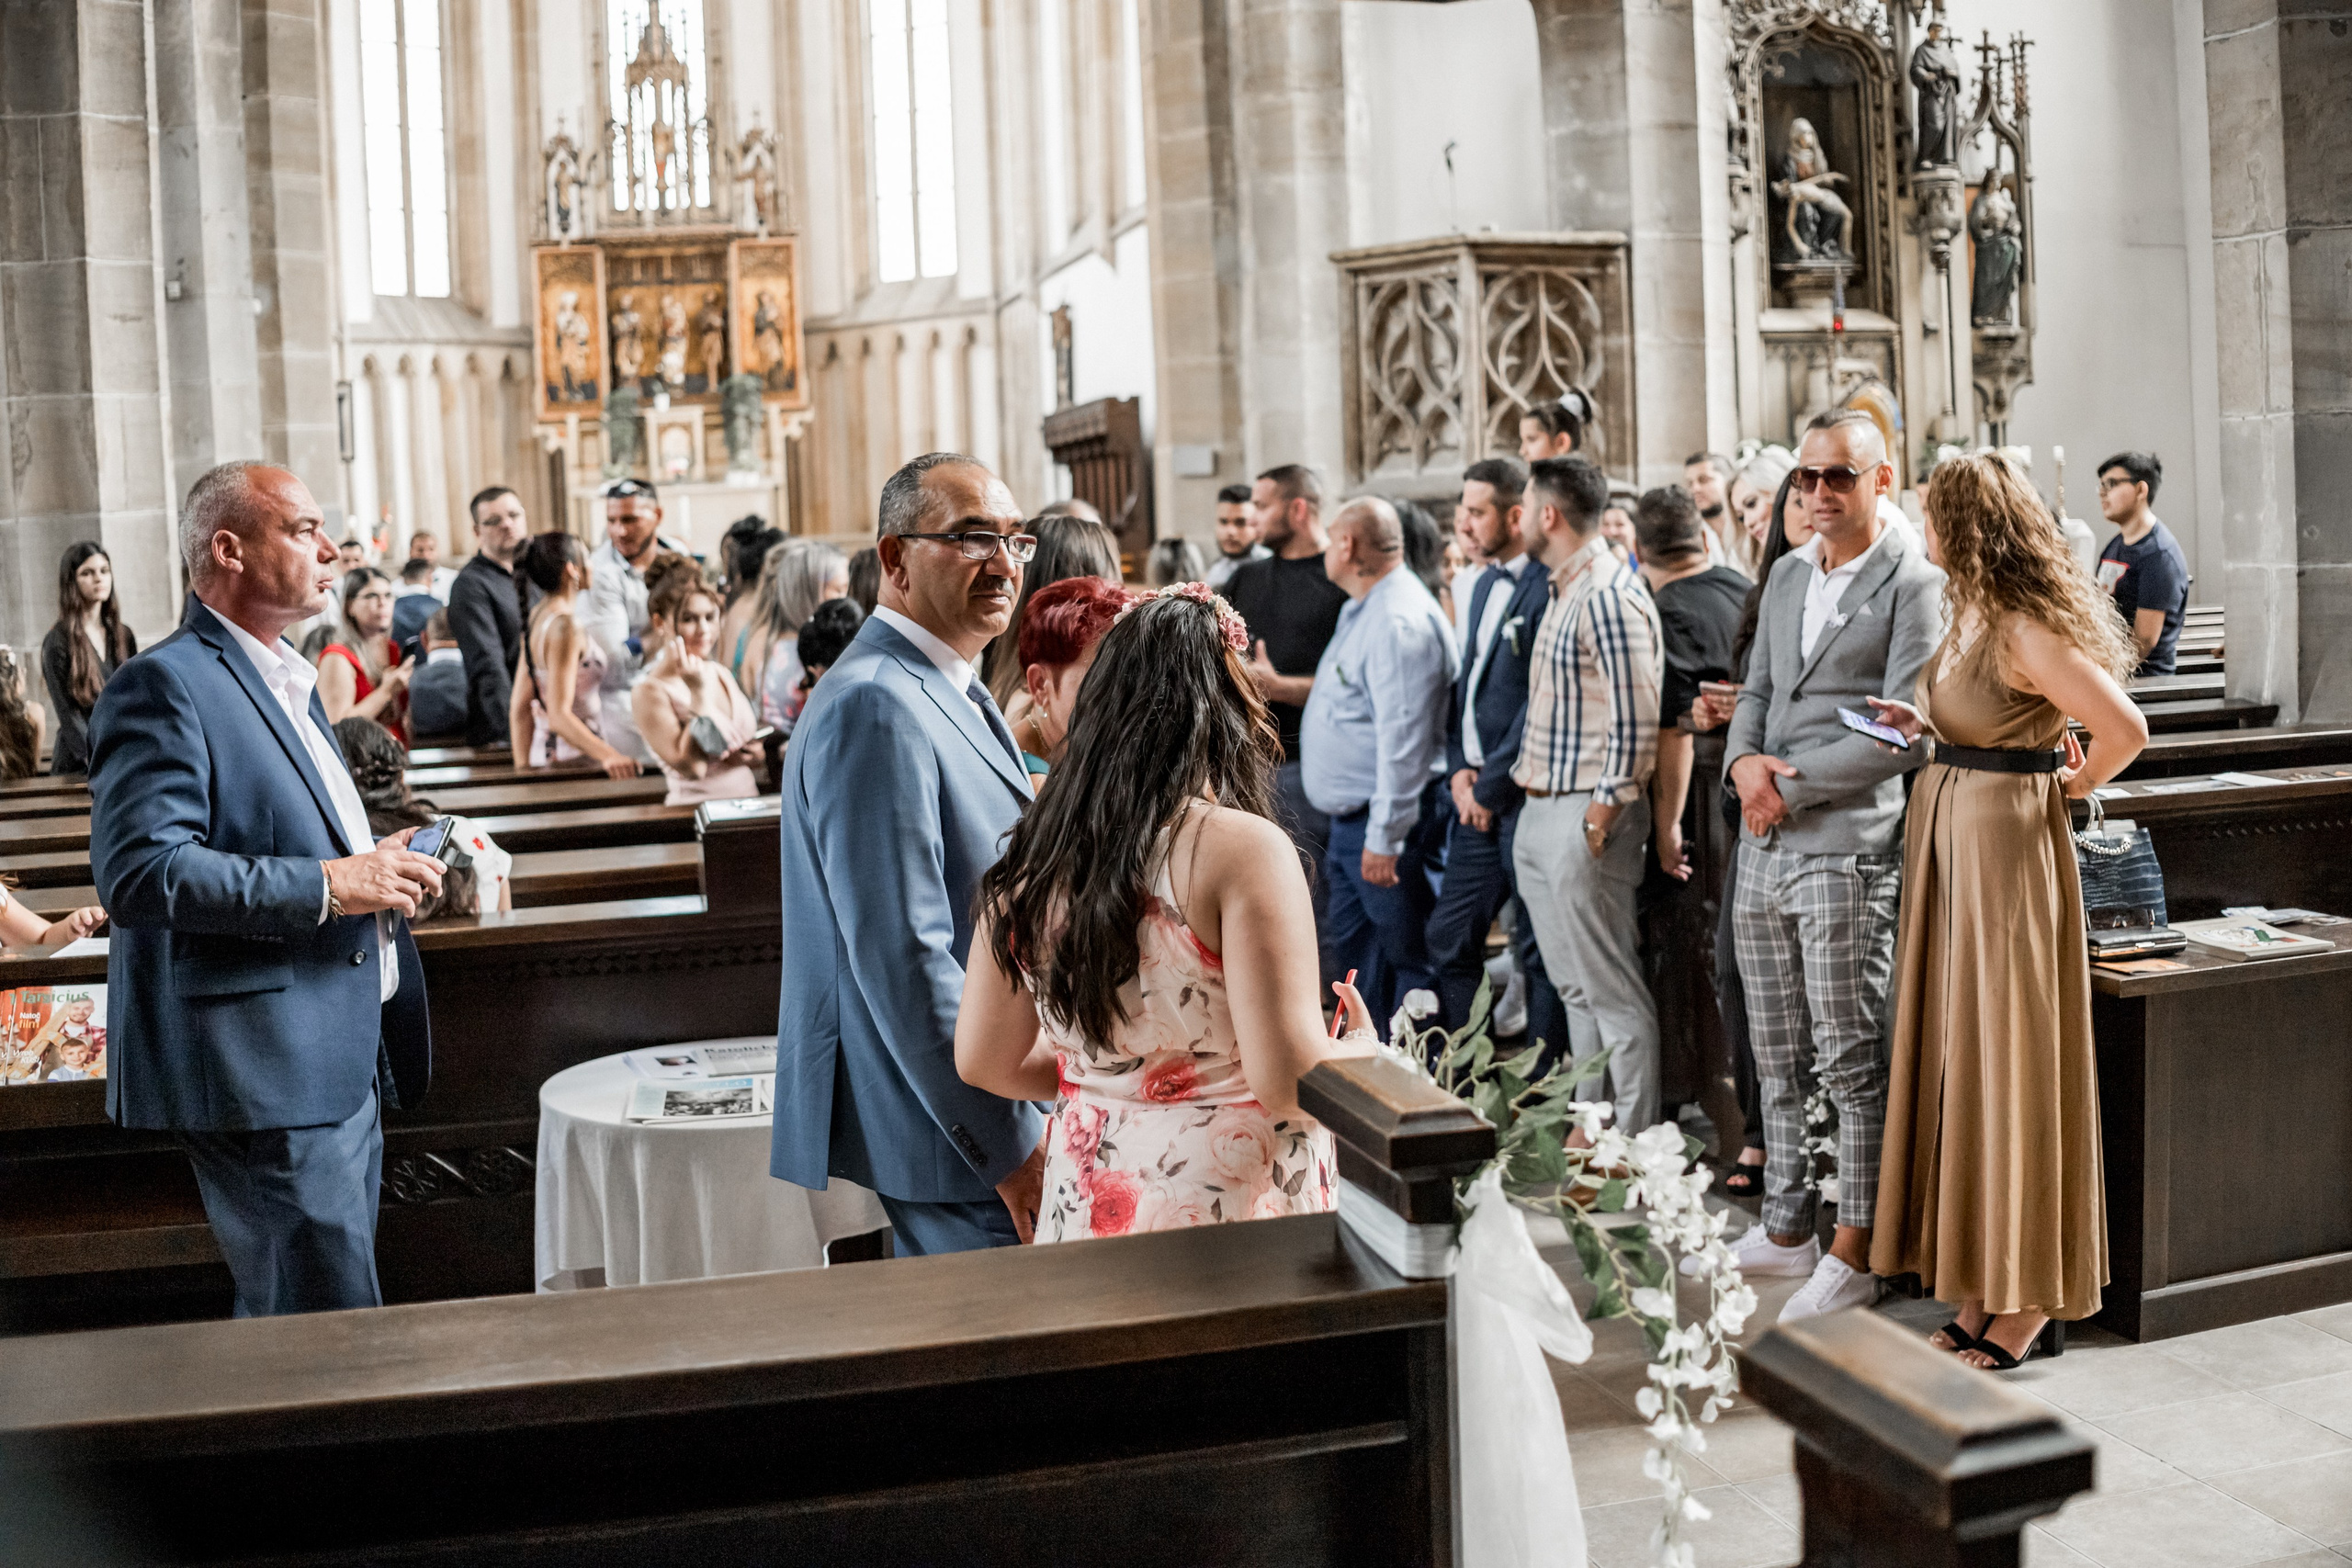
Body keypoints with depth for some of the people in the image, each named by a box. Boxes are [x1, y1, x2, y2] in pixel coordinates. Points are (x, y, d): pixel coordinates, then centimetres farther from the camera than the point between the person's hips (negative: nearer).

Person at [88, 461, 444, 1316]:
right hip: (265, 1072, -10)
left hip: (342, 1062, 10)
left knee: (290, 1325, 17)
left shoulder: (287, 680, 20)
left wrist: (376, 865, 12)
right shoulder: (165, 685, -12)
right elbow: (139, 870, -23)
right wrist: (325, 886, -23)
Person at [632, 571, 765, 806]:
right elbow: (691, 768, -19)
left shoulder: (720, 673, 11)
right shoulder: (650, 690, -9)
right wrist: (698, 691, -17)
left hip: (749, 801, 6)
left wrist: (756, 751, 3)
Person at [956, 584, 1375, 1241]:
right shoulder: (1241, 848, -16)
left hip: (1086, 1209, 5)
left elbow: (984, 1061, 7)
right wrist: (1362, 1053, 1)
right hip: (1230, 1211, -5)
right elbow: (1286, 1080, -20)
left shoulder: (1031, 855, 0)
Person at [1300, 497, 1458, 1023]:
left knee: (1407, 954, -1)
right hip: (1349, 820, 11)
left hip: (1383, 822, -11)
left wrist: (1384, 837, -25)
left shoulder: (1400, 622, -21)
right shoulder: (1364, 609, 14)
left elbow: (1403, 739, -26)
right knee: (1350, 942, 18)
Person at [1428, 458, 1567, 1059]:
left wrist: (1490, 787, -12)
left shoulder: (1547, 589, -16)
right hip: (1477, 793, 9)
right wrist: (1459, 767, 5)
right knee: (1450, 938, 12)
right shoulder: (1483, 585, 14)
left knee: (1539, 951, 2)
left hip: (1522, 795, -9)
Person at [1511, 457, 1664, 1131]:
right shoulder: (1565, 590, 16)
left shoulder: (1609, 595, -15)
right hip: (1543, 813, 10)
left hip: (1586, 815, -10)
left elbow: (1634, 719, -19)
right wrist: (1529, 786, 14)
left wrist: (1601, 816, -18)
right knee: (1574, 986, 16)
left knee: (1611, 989, -4)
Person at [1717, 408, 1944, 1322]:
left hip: (1848, 847, -7)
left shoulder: (1915, 585, -7)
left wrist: (1792, 783, -13)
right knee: (1778, 1058, 14)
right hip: (1763, 846, 7)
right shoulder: (1786, 576, 17)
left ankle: (1852, 1255, 6)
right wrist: (1746, 761, -1)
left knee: (1850, 1059, -2)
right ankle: (1786, 1228, 26)